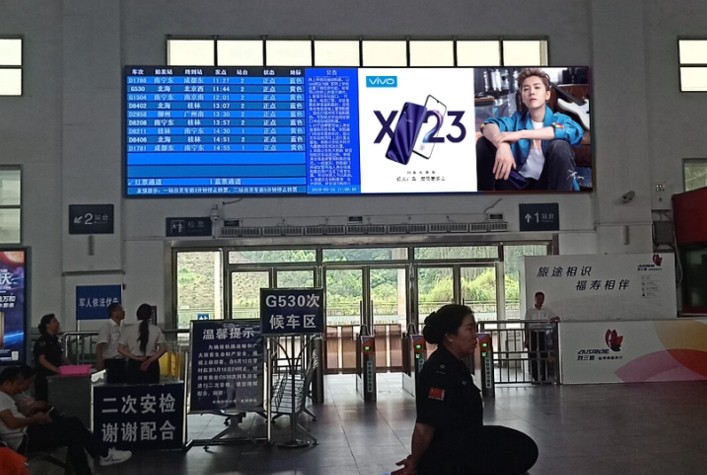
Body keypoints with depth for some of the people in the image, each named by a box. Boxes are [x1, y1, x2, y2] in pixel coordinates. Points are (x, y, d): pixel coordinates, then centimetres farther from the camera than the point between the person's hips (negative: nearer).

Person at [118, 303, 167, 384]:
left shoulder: (128, 330, 0)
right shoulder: (156, 330, 0)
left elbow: (121, 349, -4)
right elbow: (163, 349, -7)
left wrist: (136, 358, -7)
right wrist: (149, 361, -8)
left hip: (134, 364, 0)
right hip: (152, 365, 0)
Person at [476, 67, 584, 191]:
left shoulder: (559, 119, 0)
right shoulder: (517, 119, 7)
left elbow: (576, 131, -26)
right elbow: (488, 126, -13)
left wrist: (522, 134, -31)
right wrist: (502, 145, -38)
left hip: (548, 184, -2)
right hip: (519, 183, 2)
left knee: (560, 146, -27)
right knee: (484, 143, -9)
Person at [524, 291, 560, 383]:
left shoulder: (547, 310, 8)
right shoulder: (530, 311, 4)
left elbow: (556, 318, 5)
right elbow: (527, 326, 4)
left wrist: (554, 319, -20)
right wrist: (526, 339, 0)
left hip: (543, 334, 1)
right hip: (533, 334, -1)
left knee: (544, 356, -1)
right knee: (533, 357, -1)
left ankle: (545, 377, 5)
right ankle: (535, 378, 6)